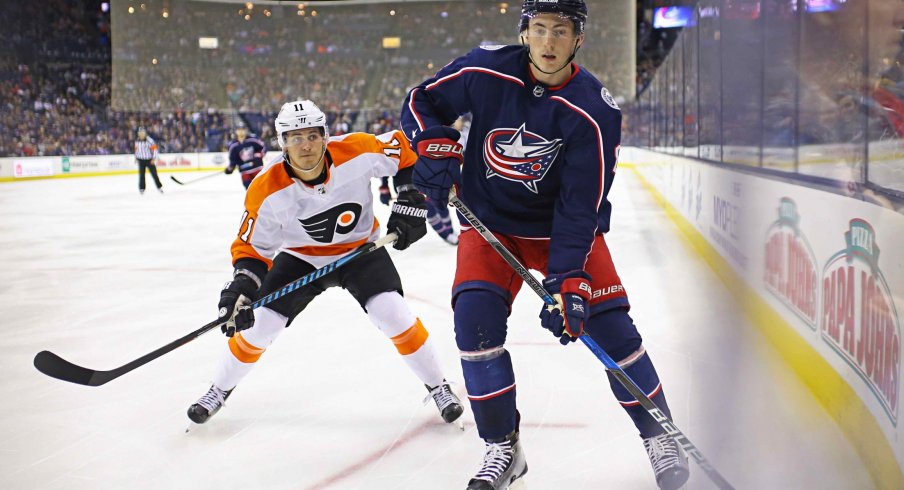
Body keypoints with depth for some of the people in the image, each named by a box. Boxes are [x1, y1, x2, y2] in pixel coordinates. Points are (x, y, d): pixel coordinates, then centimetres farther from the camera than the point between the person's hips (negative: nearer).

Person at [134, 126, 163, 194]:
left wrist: (153, 159, -17)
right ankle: (141, 188, 6)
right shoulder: (137, 141, 4)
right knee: (141, 174, -2)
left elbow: (154, 149, -14)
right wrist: (136, 157, 20)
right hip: (141, 160, 4)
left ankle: (159, 187, 11)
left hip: (149, 160, -4)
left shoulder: (149, 140, -14)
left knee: (154, 173, -1)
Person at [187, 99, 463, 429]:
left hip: (361, 248, -1)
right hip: (301, 256, 1)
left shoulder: (358, 151, -28)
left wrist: (410, 202, -14)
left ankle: (438, 386, 3)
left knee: (394, 315, -19)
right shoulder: (266, 191, -26)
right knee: (258, 324, -5)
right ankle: (219, 390, 22)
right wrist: (242, 286, -33)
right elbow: (252, 248, -16)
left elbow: (406, 151, -9)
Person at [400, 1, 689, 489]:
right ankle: (502, 448, -2)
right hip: (489, 221, 2)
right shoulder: (487, 70, -16)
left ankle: (658, 436, 13)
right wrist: (435, 146, -19)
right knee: (475, 316, -17)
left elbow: (580, 205, -23)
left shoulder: (594, 111, -22)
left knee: (608, 324, -9)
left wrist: (567, 280, -31)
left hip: (564, 227, -1)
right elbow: (421, 101, 0)